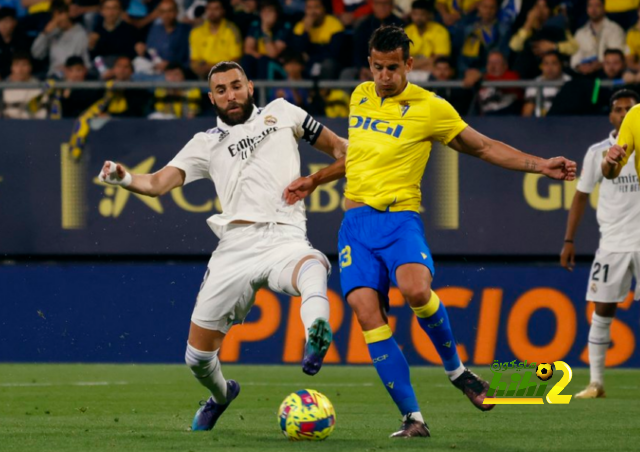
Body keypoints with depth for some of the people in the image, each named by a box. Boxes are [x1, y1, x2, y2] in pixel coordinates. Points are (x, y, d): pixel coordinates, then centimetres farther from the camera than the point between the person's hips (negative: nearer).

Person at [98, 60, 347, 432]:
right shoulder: (207, 143, 19)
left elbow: (338, 147, 26)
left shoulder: (280, 113, 19)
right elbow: (158, 183, 9)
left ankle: (316, 340, -66)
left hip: (284, 238, -2)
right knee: (198, 356, 3)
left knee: (313, 266, -41)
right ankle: (221, 394, 35)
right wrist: (125, 178, -12)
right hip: (236, 246, 2)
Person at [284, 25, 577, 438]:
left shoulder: (430, 108, 0)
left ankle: (456, 369, -4)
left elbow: (484, 147, 7)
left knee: (416, 289, -33)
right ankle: (413, 418, -11)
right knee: (366, 310, -15)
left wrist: (541, 165, -3)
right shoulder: (360, 96, 15)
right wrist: (315, 180, 32)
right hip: (356, 221, 4)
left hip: (400, 217, -4)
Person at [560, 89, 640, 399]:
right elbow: (581, 196, 10)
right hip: (612, 243, 1)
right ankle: (596, 382, 4)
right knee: (602, 311, -2)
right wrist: (569, 241, 6)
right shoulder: (598, 153, 4)